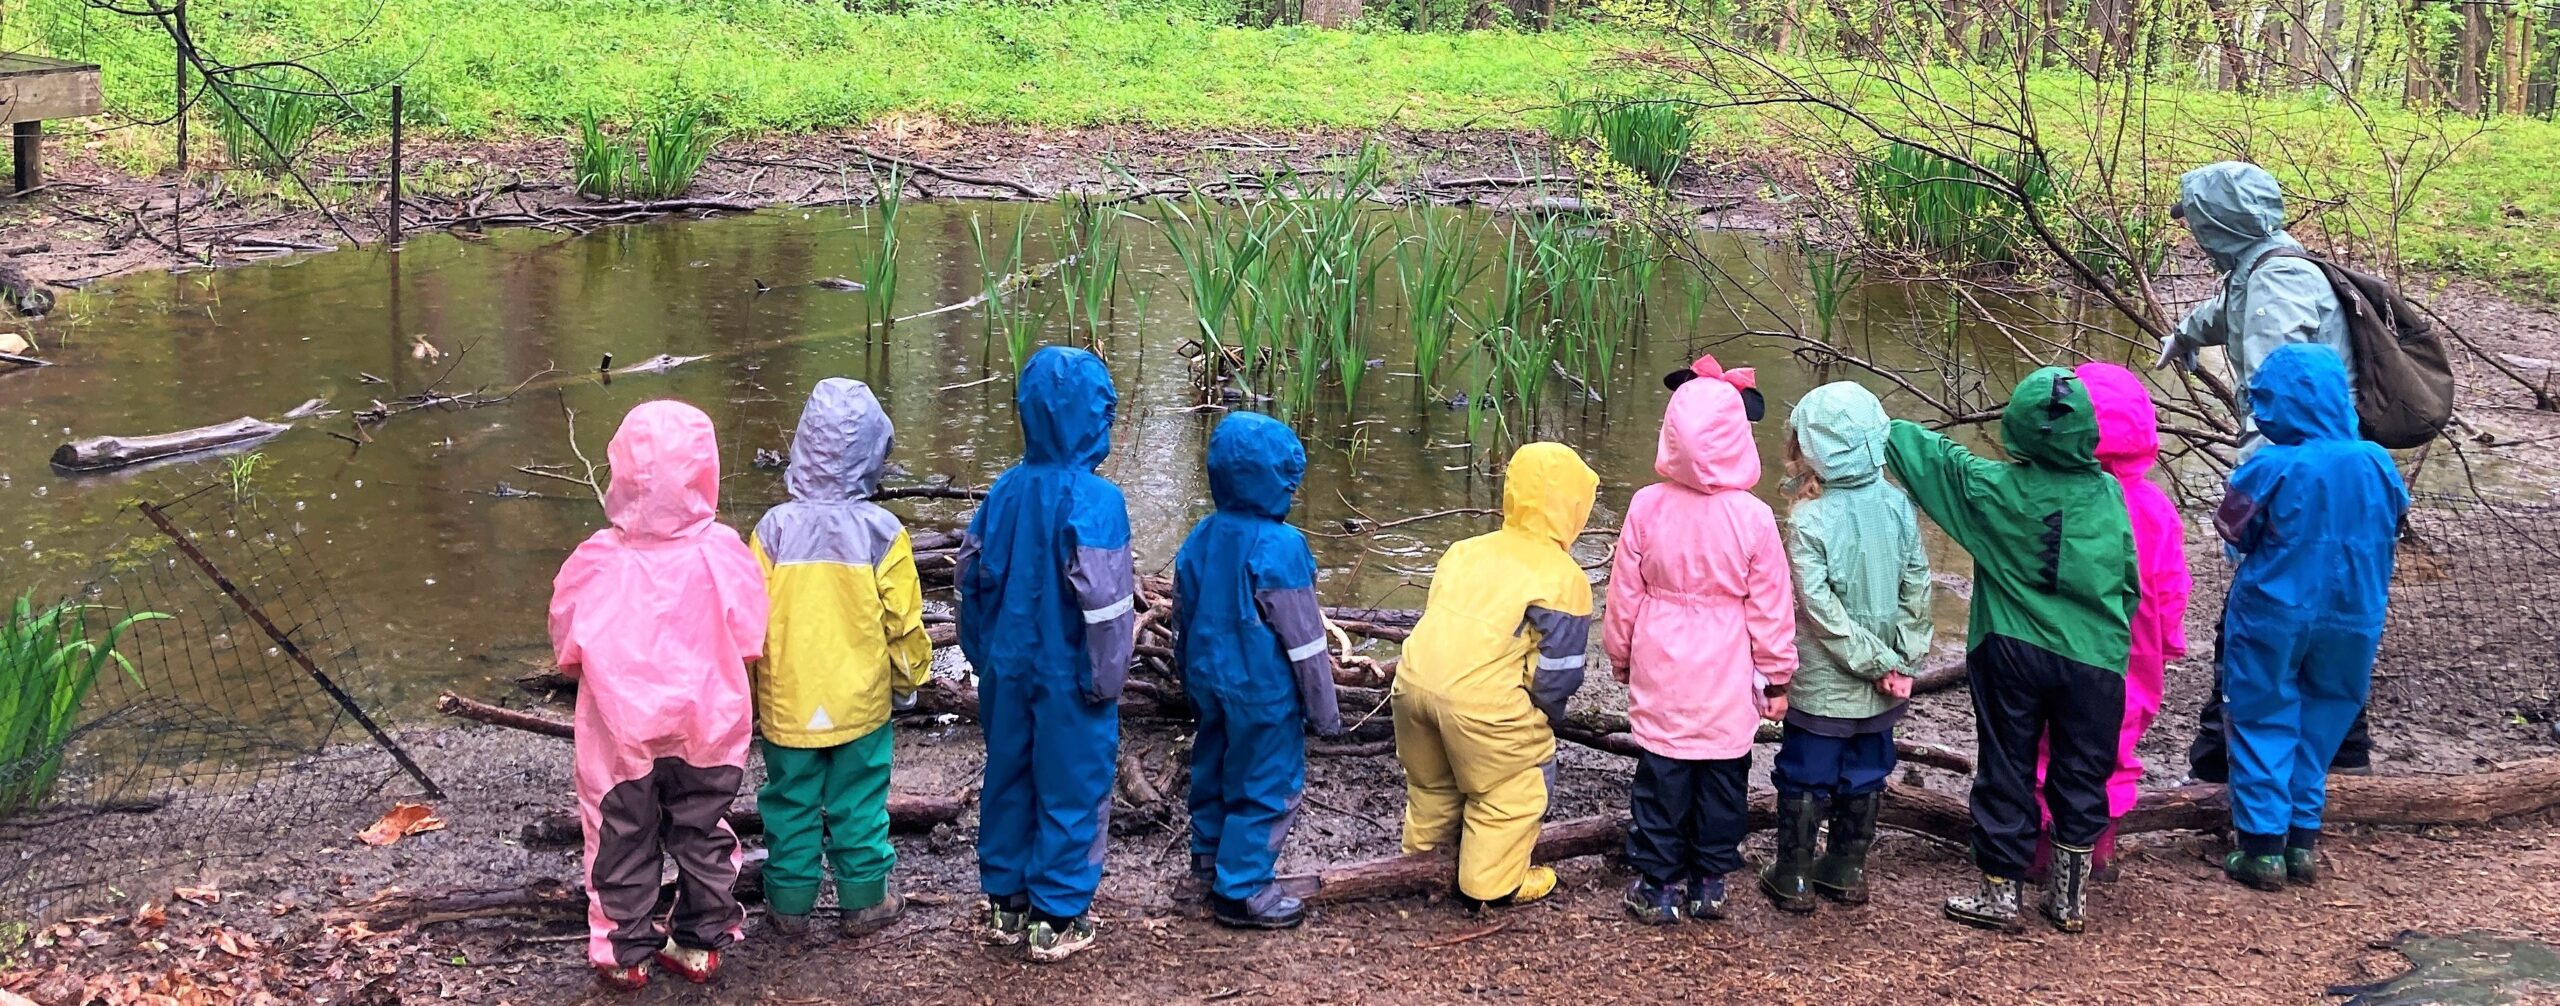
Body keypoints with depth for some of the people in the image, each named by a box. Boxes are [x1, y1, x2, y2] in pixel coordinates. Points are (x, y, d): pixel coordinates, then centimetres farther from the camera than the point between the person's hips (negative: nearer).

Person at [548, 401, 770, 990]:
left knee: (622, 840, 16)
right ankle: (701, 944, 29)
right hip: (706, 726, 1)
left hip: (622, 732, -1)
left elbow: (566, 646, -6)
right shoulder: (723, 554, -18)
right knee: (702, 835, 18)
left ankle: (624, 952, 27)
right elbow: (749, 642, -7)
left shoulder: (597, 561, -20)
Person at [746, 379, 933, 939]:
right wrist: (910, 680, 13)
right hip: (861, 703, 0)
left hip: (786, 704, 0)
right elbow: (903, 624, -6)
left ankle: (790, 906, 24)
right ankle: (863, 903, 24)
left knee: (790, 803, 14)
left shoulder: (774, 529, -12)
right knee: (858, 805, 13)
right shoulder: (882, 533, -13)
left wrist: (747, 698, 9)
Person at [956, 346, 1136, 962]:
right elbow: (1104, 601, -20)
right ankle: (1057, 918, 13)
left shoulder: (1006, 491, -1)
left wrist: (983, 656, 17)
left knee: (1009, 779, 17)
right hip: (1068, 677, -6)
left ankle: (1004, 904, 28)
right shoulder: (1095, 500, -19)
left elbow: (971, 577, 6)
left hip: (1008, 672, 6)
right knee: (1071, 790, 6)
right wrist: (1107, 678, -9)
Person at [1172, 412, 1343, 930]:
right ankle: (1241, 891, 8)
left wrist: (1192, 679, 25)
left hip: (1212, 681, 8)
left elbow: (1183, 616, 11)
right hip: (1264, 692, -7)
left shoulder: (1201, 538, -1)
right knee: (1267, 785, 3)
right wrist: (1324, 710, -7)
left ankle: (1210, 857, 40)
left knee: (1214, 766, 23)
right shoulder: (1279, 547, -22)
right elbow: (1304, 639, -17)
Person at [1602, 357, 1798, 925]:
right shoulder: (1753, 517, -13)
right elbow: (1770, 607, -5)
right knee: (1723, 778, 13)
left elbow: (1624, 595, -1)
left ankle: (1658, 886, 16)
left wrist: (1621, 658, 15)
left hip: (1660, 675, 1)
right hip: (1728, 682, 0)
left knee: (1661, 777, 10)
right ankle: (1709, 884, 22)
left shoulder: (1648, 507, -10)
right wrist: (1777, 676, 8)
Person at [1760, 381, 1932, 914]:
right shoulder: (1898, 505, -6)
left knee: (1804, 778, 10)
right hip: (1880, 687, 4)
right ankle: (1847, 870, 29)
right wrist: (1896, 658, 1)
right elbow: (1917, 587, -2)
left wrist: (1872, 659, -13)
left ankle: (1794, 878, 18)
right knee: (1864, 776, 18)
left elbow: (1819, 607, -22)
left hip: (1822, 683, -4)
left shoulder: (1809, 521, -20)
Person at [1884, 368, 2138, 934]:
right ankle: (2071, 896, 20)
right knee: (2081, 775, 12)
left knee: (2005, 771, 9)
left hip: (2010, 654, -1)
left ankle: (2000, 891, 15)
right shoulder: (2108, 493, -5)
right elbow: (2129, 580, 2)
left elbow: (1927, 451, 4)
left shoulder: (1991, 487, -10)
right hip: (2094, 660, 1)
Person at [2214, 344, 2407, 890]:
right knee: (2319, 727, 17)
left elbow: (2233, 533, -7)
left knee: (2264, 725, 7)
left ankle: (2262, 847, 7)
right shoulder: (2377, 465, -6)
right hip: (2351, 621, 4)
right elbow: (2390, 534, 8)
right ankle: (2302, 841, 22)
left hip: (2273, 617, -4)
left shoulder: (2268, 469, -20)